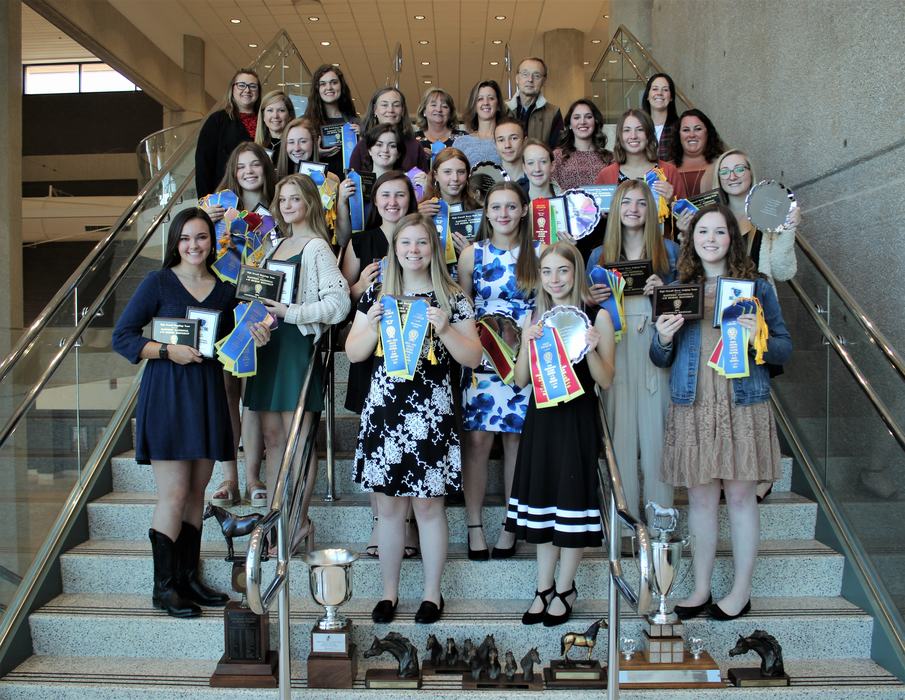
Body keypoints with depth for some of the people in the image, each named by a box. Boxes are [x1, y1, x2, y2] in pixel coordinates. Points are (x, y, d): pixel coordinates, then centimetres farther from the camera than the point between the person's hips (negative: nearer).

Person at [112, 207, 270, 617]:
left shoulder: (224, 289, 10)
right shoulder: (158, 283, -3)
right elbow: (122, 338, -4)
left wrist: (253, 339, -3)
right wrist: (167, 351, -17)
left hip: (208, 394, 5)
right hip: (166, 394, -5)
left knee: (197, 490, 10)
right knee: (174, 493, -6)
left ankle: (188, 577, 21)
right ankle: (164, 587, 5)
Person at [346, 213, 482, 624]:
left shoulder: (452, 298, 2)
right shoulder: (376, 296, 8)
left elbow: (473, 358, -2)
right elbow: (353, 353, 6)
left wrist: (444, 329, -16)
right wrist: (374, 324, -11)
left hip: (431, 414, -2)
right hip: (384, 410, 2)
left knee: (428, 505, 5)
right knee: (389, 506, 9)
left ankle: (432, 593, 21)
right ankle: (389, 592, 24)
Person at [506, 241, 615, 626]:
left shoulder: (597, 316, -4)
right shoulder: (534, 317, 7)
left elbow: (606, 381, -5)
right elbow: (520, 380, 4)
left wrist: (591, 349, -22)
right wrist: (529, 343, -11)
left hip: (577, 418, -4)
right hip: (541, 417, 4)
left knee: (573, 500, 1)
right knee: (541, 500, 10)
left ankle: (565, 590, 18)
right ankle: (544, 587, 24)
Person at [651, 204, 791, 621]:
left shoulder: (756, 287, 4)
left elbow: (785, 349, 5)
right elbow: (660, 359, 11)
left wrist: (759, 338, -16)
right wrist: (663, 339, -11)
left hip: (743, 405, -2)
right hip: (693, 407, 2)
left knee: (740, 496, 4)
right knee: (700, 497, 8)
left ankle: (741, 592, 18)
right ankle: (701, 589, 20)